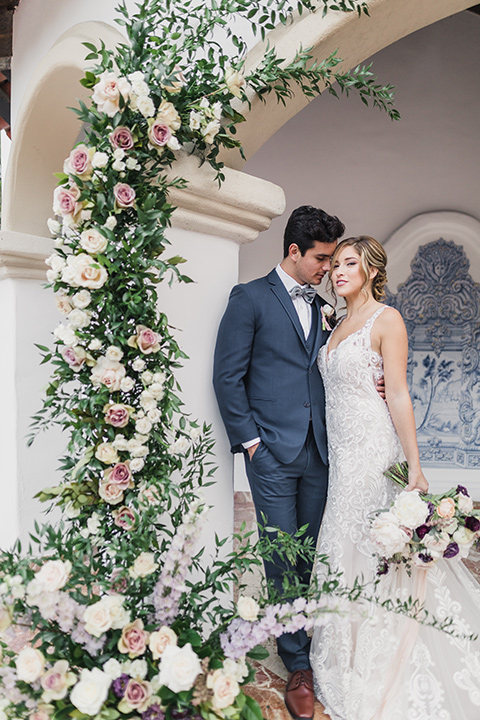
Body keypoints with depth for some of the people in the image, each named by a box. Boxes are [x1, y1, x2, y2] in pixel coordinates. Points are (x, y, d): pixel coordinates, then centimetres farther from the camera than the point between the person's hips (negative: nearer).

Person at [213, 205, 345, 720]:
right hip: (272, 451, -5)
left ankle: (306, 637, 31)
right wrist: (249, 440, -9)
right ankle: (298, 665, 18)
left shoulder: (321, 307, 15)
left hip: (317, 451, 5)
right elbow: (228, 376, -6)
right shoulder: (251, 298, -3)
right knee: (282, 558, 3)